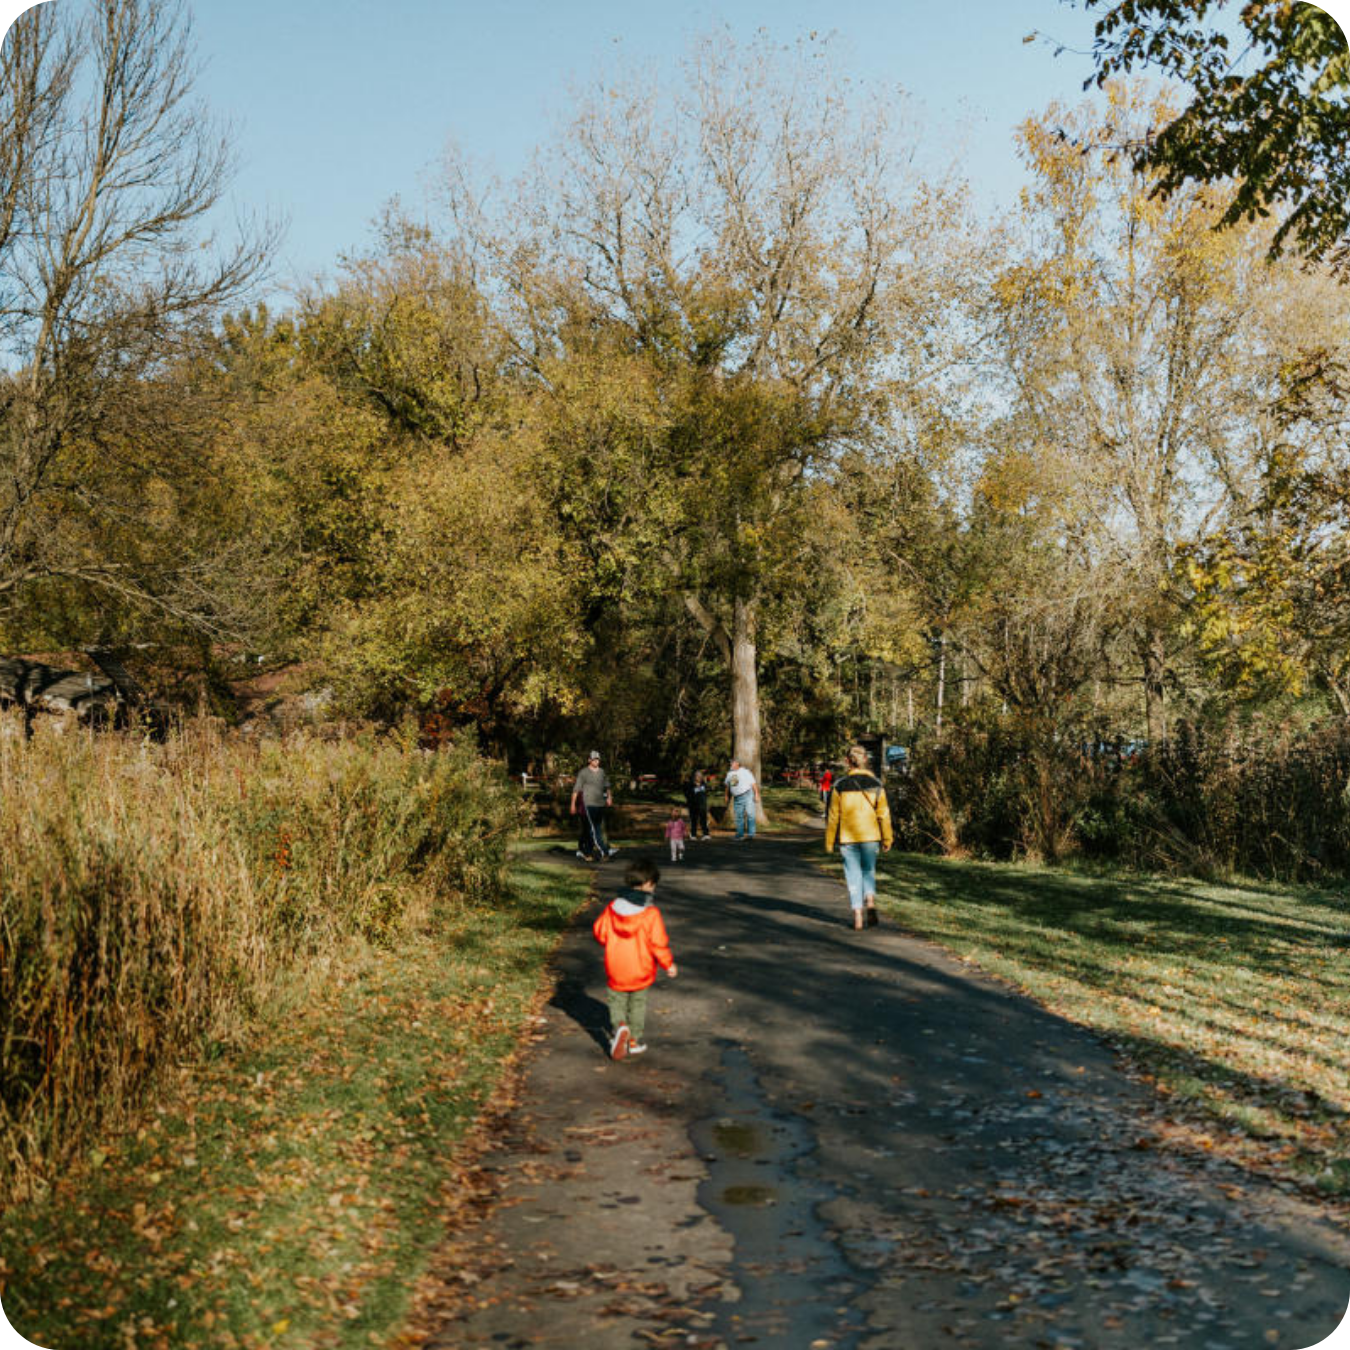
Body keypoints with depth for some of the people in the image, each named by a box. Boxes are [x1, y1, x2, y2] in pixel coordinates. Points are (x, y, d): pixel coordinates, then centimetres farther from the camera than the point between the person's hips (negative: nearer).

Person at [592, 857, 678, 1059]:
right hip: (641, 970, -2)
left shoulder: (612, 906, -7)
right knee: (637, 1004, 18)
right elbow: (658, 942, -17)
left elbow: (599, 931, 0)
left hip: (615, 969, 2)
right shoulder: (651, 913, -18)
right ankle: (634, 1040, 23)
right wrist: (668, 964, -2)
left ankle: (618, 1026, -11)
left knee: (617, 1002, 16)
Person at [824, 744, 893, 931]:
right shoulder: (875, 784, -2)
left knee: (853, 874, 7)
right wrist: (887, 839, 7)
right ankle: (870, 900, -3)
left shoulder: (840, 785, -5)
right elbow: (884, 814, -1)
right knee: (869, 870, 18)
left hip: (847, 837, -1)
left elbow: (833, 816, -3)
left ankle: (857, 915, 4)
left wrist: (829, 842, 4)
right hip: (870, 836, 1)